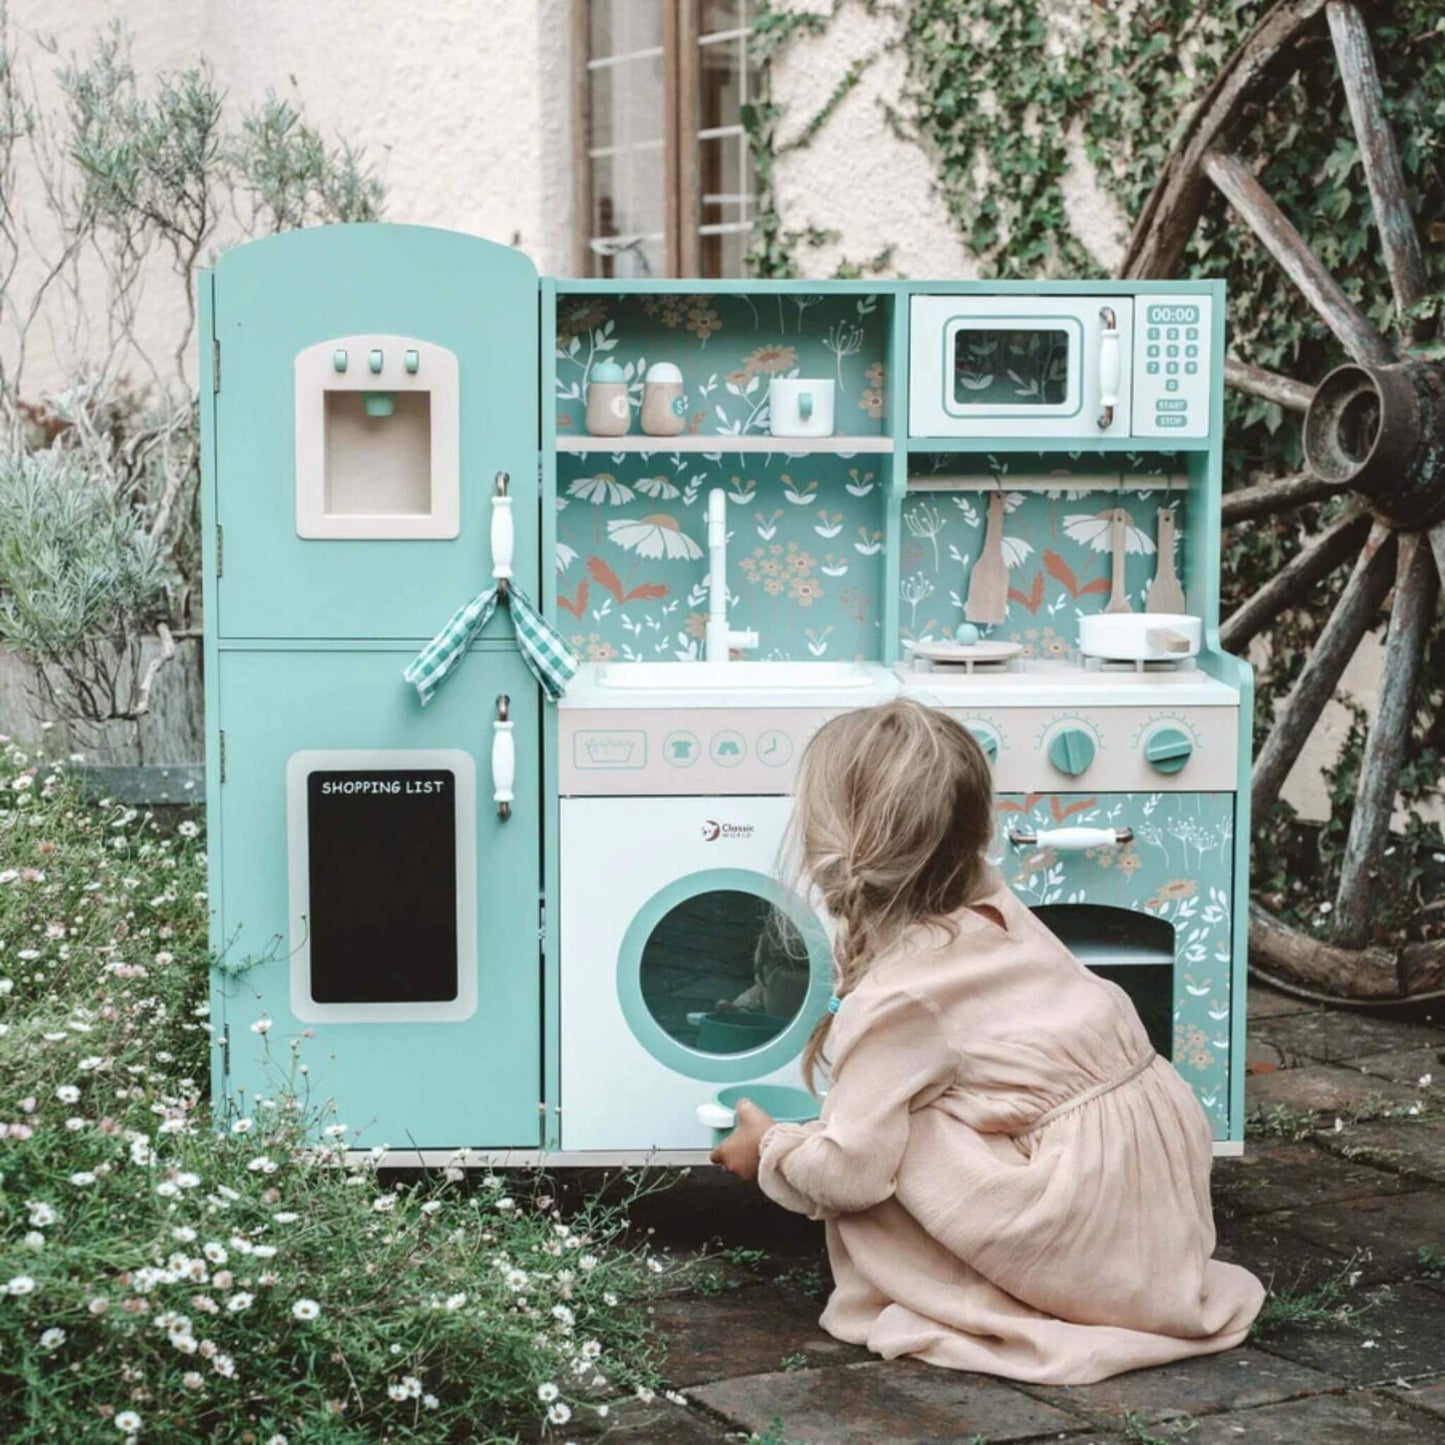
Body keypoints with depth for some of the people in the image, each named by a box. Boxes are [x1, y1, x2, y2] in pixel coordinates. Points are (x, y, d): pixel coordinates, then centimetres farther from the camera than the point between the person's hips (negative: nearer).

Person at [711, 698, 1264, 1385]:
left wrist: (771, 1147, 6)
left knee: (886, 1132, -5)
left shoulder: (894, 996, -14)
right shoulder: (994, 906, 7)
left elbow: (851, 1170, -15)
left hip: (1086, 1243, -8)